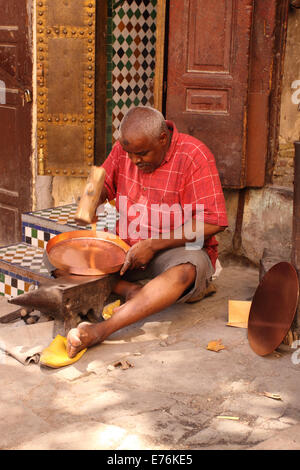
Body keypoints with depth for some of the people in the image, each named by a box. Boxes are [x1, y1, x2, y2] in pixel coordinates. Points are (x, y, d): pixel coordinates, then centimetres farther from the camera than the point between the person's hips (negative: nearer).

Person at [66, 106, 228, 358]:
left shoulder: (193, 156, -16)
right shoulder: (123, 148, 1)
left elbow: (212, 222, -19)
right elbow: (105, 185, 18)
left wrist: (153, 245, -21)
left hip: (179, 250, -5)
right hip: (128, 250, 5)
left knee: (184, 272, -41)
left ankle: (101, 329, -52)